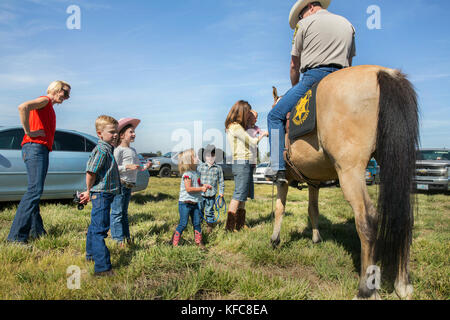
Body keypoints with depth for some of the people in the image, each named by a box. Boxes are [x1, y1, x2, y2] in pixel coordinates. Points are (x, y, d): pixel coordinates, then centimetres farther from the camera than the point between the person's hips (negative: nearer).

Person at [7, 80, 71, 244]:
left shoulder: (49, 107, 27)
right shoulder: (45, 99, -2)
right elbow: (23, 107, -21)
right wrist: (29, 132, -17)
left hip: (41, 150, 10)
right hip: (35, 147, -10)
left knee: (35, 190, 10)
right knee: (35, 190, -17)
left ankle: (36, 231, 15)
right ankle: (16, 235, -17)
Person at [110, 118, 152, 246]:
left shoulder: (133, 150, 17)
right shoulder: (119, 149, -10)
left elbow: (137, 166, 24)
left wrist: (145, 166, 5)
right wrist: (128, 167, -24)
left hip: (129, 185, 9)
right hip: (120, 184, -9)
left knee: (124, 212, 17)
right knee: (117, 212, -3)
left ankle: (126, 236, 24)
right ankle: (118, 238, 2)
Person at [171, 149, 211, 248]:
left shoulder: (195, 172, 10)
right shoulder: (187, 174, -18)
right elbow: (188, 188, -25)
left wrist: (204, 185, 7)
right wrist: (201, 188, -20)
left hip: (194, 203, 8)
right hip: (185, 203, -8)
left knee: (197, 223, 11)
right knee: (183, 224, -1)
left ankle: (198, 241, 23)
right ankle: (174, 243, 13)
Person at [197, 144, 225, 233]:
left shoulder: (218, 168, 1)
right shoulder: (200, 167, 2)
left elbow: (221, 181, 8)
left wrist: (221, 192, 5)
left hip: (211, 194, -1)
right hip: (200, 194, 1)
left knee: (209, 211, 7)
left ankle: (209, 227, 22)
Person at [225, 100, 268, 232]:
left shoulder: (235, 127, 18)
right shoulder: (235, 127, -12)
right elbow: (253, 142, -10)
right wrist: (263, 134, 5)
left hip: (243, 163, 10)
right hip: (242, 163, -10)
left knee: (243, 196, 11)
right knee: (238, 195, -8)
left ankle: (240, 225, 16)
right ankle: (229, 227, -5)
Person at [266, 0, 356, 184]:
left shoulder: (304, 24, 8)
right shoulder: (347, 24, 25)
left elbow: (294, 66, 10)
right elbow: (349, 62, 25)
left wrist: (295, 88, 25)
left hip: (314, 77, -6)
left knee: (275, 116, 1)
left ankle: (278, 168, -8)